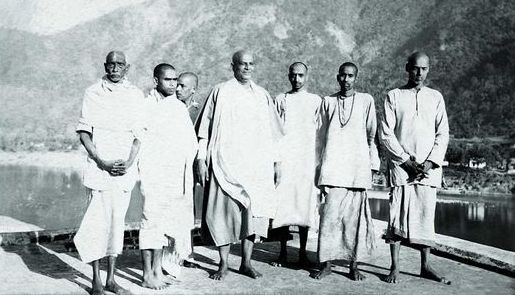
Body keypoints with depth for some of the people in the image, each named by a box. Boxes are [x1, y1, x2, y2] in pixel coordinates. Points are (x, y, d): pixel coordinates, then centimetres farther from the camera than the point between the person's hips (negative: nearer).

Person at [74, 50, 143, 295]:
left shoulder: (136, 95, 9)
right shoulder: (93, 93, 3)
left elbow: (139, 134, 8)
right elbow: (83, 132, 0)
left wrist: (129, 162, -7)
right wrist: (101, 161, -11)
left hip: (125, 169, 3)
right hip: (99, 167, -2)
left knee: (117, 220, 8)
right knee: (98, 220, -4)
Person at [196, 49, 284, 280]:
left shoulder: (263, 96, 13)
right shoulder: (220, 92, 4)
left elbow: (272, 134, 14)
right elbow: (205, 129, 2)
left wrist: (277, 162, 9)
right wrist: (201, 159, -5)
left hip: (257, 165, 3)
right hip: (225, 164, -3)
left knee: (254, 211, 2)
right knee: (224, 211, -1)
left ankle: (246, 262, 14)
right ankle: (223, 264, 10)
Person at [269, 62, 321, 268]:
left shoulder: (316, 101, 10)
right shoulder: (280, 100, 13)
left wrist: (319, 162, 1)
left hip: (307, 159, -1)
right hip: (284, 159, 1)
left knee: (304, 204, -1)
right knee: (282, 204, -2)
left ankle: (302, 252, 9)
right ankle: (283, 252, 9)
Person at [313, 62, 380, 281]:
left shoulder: (366, 100, 9)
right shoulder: (328, 101, 13)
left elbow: (371, 135, 9)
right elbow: (321, 136, 14)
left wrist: (372, 165, 3)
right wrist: (320, 168, 10)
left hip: (358, 168, 0)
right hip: (333, 167, 1)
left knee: (355, 216, 1)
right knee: (330, 215, -5)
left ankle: (353, 265, 10)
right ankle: (326, 264, 3)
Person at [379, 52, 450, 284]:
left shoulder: (436, 97, 13)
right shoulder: (394, 96, 6)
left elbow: (443, 133, 8)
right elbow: (385, 134, -1)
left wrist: (431, 162, -6)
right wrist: (406, 160, -8)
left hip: (429, 167, 2)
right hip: (400, 165, -2)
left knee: (426, 215, 4)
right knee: (398, 215, -3)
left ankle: (425, 266, 14)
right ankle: (394, 267, 5)